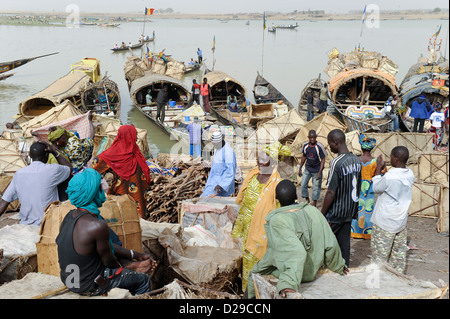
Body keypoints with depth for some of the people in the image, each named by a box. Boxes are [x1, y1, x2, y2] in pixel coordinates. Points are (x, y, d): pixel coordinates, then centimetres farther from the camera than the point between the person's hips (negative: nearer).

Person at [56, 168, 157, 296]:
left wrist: (137, 255, 10)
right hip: (88, 286, -8)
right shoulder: (97, 226, -30)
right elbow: (108, 261, -15)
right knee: (143, 279, 11)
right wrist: (122, 266, 7)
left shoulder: (69, 216, -2)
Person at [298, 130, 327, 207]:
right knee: (303, 185, 6)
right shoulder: (305, 146, -7)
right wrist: (300, 169, 9)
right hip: (307, 169, 4)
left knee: (316, 187, 4)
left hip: (316, 170, -4)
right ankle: (307, 199, 28)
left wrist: (320, 172, -21)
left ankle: (314, 203, 23)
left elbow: (323, 160, -16)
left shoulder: (320, 147, -21)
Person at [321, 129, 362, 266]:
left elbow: (331, 192, -21)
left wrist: (322, 213, -12)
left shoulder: (336, 162, -22)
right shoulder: (357, 160, 3)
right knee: (344, 241, 15)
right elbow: (358, 188, 12)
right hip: (350, 211, 7)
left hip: (336, 212, -7)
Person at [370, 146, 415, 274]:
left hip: (385, 222, -7)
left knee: (380, 253, 5)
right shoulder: (410, 174, -3)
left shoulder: (390, 176, -25)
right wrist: (385, 170, 10)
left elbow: (376, 188, -8)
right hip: (401, 220, 7)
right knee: (400, 251, 18)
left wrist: (378, 169, -2)